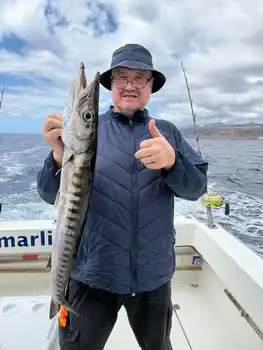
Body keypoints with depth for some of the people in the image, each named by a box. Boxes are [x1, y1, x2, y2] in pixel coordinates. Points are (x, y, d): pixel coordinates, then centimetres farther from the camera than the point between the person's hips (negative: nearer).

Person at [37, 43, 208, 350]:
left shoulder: (167, 132, 2)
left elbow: (196, 187, -6)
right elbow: (51, 196, -8)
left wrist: (171, 161, -28)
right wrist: (60, 155, -30)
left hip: (154, 275, 2)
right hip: (92, 274, -1)